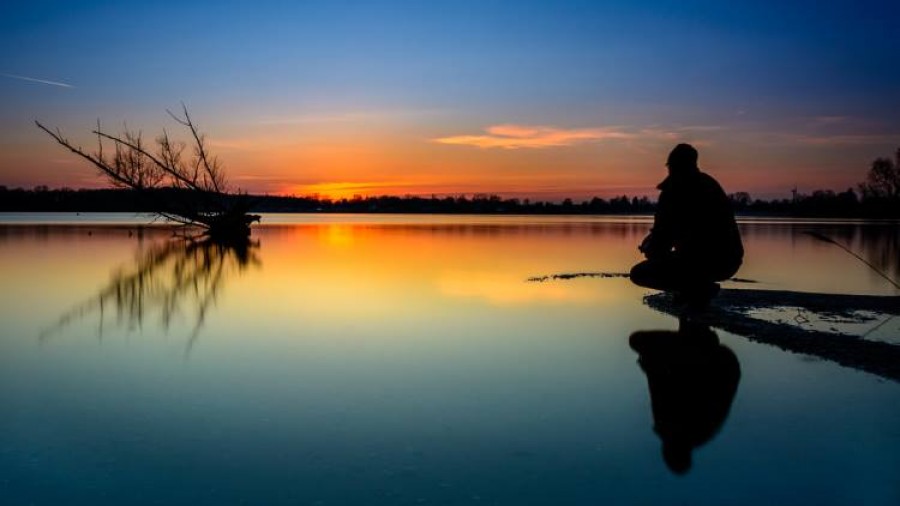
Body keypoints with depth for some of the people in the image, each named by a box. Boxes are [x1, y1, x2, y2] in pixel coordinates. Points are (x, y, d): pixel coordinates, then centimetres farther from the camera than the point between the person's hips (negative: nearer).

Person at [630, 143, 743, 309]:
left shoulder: (674, 189, -7)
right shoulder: (710, 184, 15)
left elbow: (663, 233, -6)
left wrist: (649, 248, 17)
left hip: (704, 262, -8)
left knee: (638, 274, -1)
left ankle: (701, 288, -6)